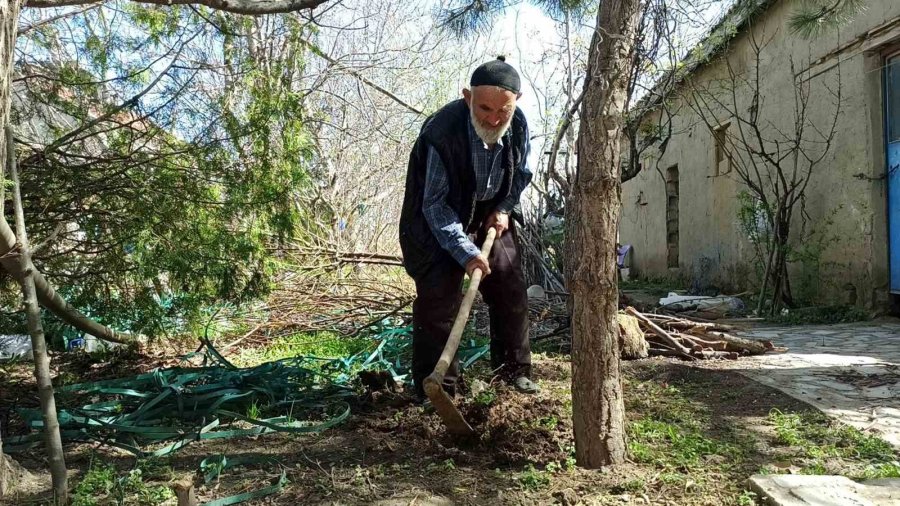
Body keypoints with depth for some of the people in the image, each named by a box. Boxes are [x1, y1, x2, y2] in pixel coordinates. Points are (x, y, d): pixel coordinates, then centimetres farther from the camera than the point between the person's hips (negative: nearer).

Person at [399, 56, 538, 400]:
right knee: (438, 298, -12)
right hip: (439, 225, -5)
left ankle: (515, 369, 25)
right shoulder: (441, 133, -33)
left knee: (511, 290, 8)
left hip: (489, 219, 6)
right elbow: (435, 205, -27)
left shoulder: (518, 125, -16)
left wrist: (503, 209, -7)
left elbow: (521, 174, 7)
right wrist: (466, 252, -32)